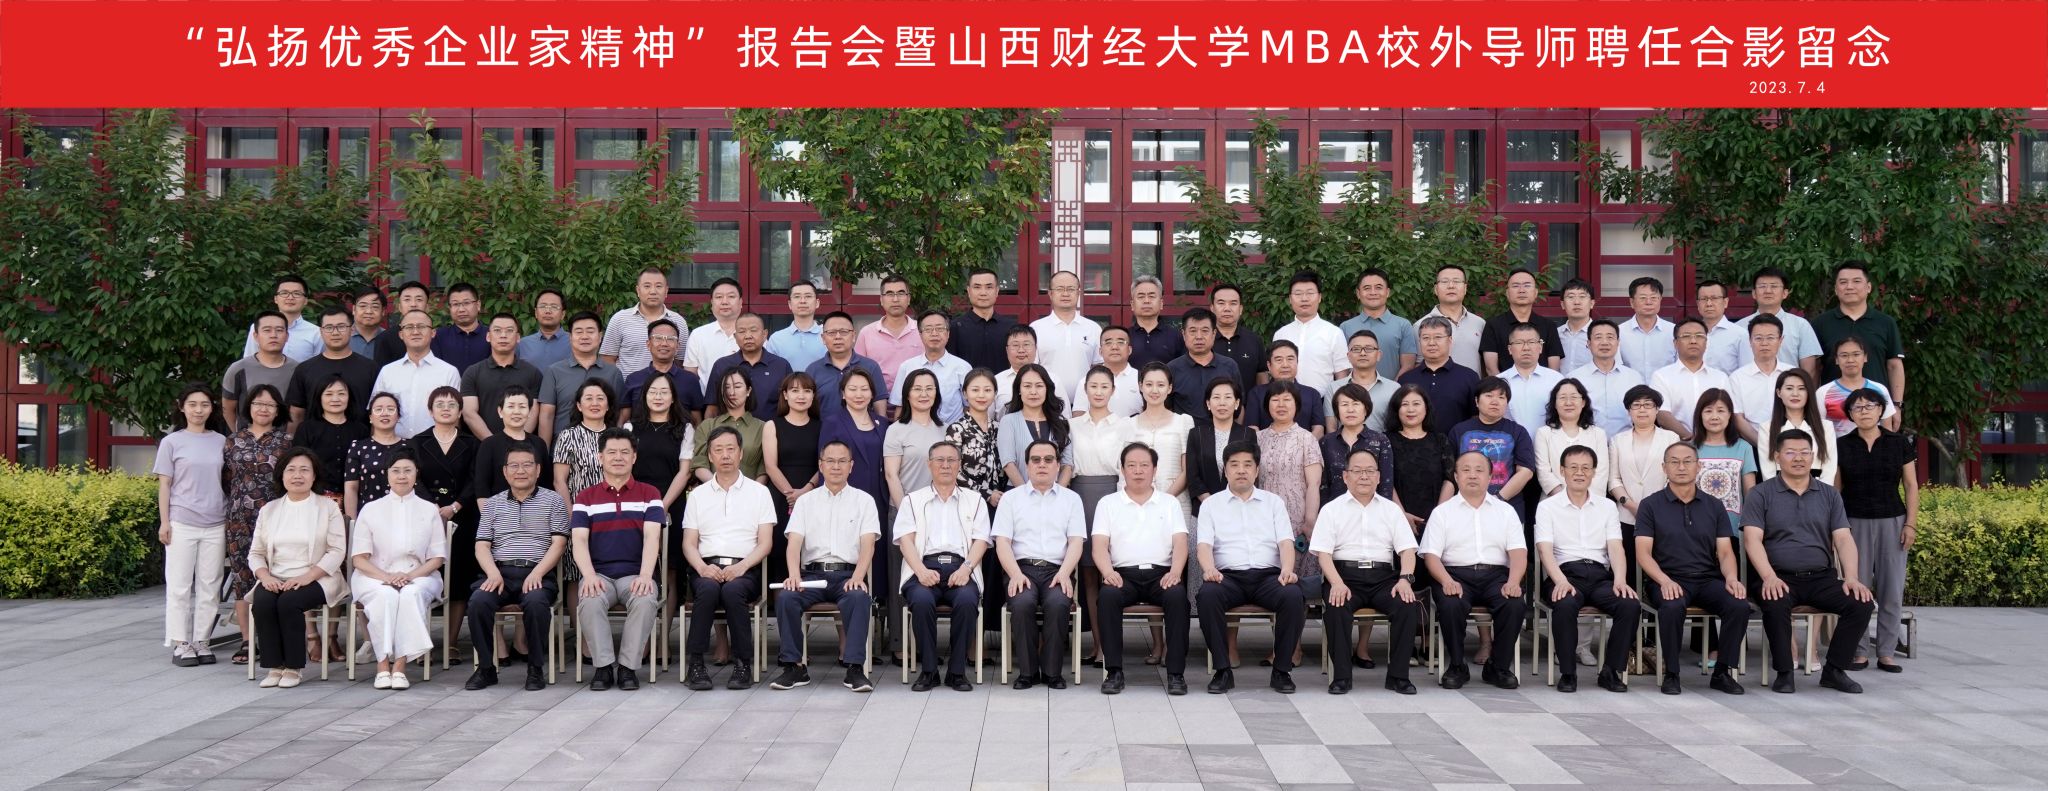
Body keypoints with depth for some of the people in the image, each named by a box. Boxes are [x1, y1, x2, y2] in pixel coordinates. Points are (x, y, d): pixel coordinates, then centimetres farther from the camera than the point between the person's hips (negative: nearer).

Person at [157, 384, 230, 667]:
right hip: (182, 523, -2)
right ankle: (180, 643, 5)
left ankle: (201, 641, 12)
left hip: (215, 525, 3)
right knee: (179, 586, 1)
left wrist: (229, 519, 8)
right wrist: (164, 522, -4)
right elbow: (164, 484, 2)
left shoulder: (220, 441, 8)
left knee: (209, 586, 5)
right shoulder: (172, 442, 1)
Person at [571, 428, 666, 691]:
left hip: (635, 573, -1)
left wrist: (645, 575, -20)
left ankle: (628, 666, -22)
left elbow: (652, 537, -3)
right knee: (590, 600, -33)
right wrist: (589, 576, -17)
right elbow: (579, 541, 2)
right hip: (598, 573, 1)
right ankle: (603, 666, -22)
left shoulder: (649, 494, 11)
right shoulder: (586, 498, 14)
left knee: (645, 599, -34)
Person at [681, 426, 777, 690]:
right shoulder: (697, 495, 19)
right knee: (708, 588, -35)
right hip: (707, 569, 1)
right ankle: (695, 663, -31)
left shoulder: (759, 492, 13)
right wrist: (703, 568, -10)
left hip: (744, 571, -1)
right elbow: (689, 543, 12)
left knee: (733, 591, -36)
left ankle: (744, 664, -26)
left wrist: (740, 567, -12)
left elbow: (765, 543, 5)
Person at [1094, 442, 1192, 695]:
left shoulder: (1169, 503, 19)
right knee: (1107, 596, -33)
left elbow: (1180, 543, 6)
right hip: (1123, 574, 0)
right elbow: (1099, 545, 4)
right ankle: (1114, 671, -27)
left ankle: (1176, 672, -28)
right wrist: (1108, 571, -17)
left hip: (1161, 573, 1)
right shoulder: (1108, 503, 16)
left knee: (1178, 596, -32)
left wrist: (1175, 572, -14)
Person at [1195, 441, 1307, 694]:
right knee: (1207, 595, -34)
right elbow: (1204, 544, 1)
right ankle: (1222, 670, -22)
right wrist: (1209, 569, -21)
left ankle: (1282, 670, -17)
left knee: (1293, 595, -32)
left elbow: (1286, 542, 6)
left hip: (1269, 574, 1)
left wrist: (1287, 569, -15)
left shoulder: (1273, 502, 18)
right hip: (1228, 576, -1)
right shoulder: (1211, 504, 15)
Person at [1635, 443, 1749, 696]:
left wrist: (1731, 578, -13)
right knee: (1673, 606, -37)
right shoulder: (1651, 505, 5)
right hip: (1669, 581, -3)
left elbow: (1725, 552, 9)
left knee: (1739, 605, -27)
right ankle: (1671, 674, -17)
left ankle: (1722, 672, -7)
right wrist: (1665, 581, -21)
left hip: (1709, 580, 3)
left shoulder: (1713, 506, 15)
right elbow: (1643, 553, -3)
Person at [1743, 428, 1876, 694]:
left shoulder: (1829, 495, 16)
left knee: (1862, 603, -22)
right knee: (1775, 605, -36)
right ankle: (1783, 672, -17)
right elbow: (1752, 539, -6)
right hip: (1780, 577, -3)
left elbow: (1843, 539, 7)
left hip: (1822, 577, 3)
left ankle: (1835, 670, -6)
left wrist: (1851, 577, -10)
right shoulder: (1760, 495, 6)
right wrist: (1769, 577, -22)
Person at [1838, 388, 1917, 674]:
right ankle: (1859, 652, 4)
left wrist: (1910, 523, -1)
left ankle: (1887, 652, 8)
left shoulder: (1898, 443, 4)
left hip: (1891, 521, 1)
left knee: (1892, 589, 0)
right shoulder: (1842, 446, 3)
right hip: (1855, 522, -1)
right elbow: (1835, 489, 6)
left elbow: (1911, 486, 6)